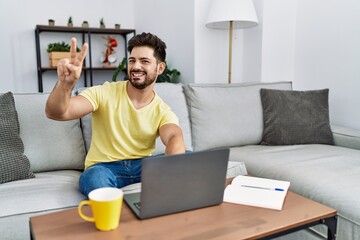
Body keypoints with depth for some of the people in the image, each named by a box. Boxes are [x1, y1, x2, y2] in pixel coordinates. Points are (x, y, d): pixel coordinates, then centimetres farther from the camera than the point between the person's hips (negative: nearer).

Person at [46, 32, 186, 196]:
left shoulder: (163, 112, -1)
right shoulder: (104, 93, -7)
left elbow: (175, 138, -23)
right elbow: (56, 113, -18)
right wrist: (65, 83, -41)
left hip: (142, 165, 3)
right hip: (103, 167, -2)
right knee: (95, 177, -37)